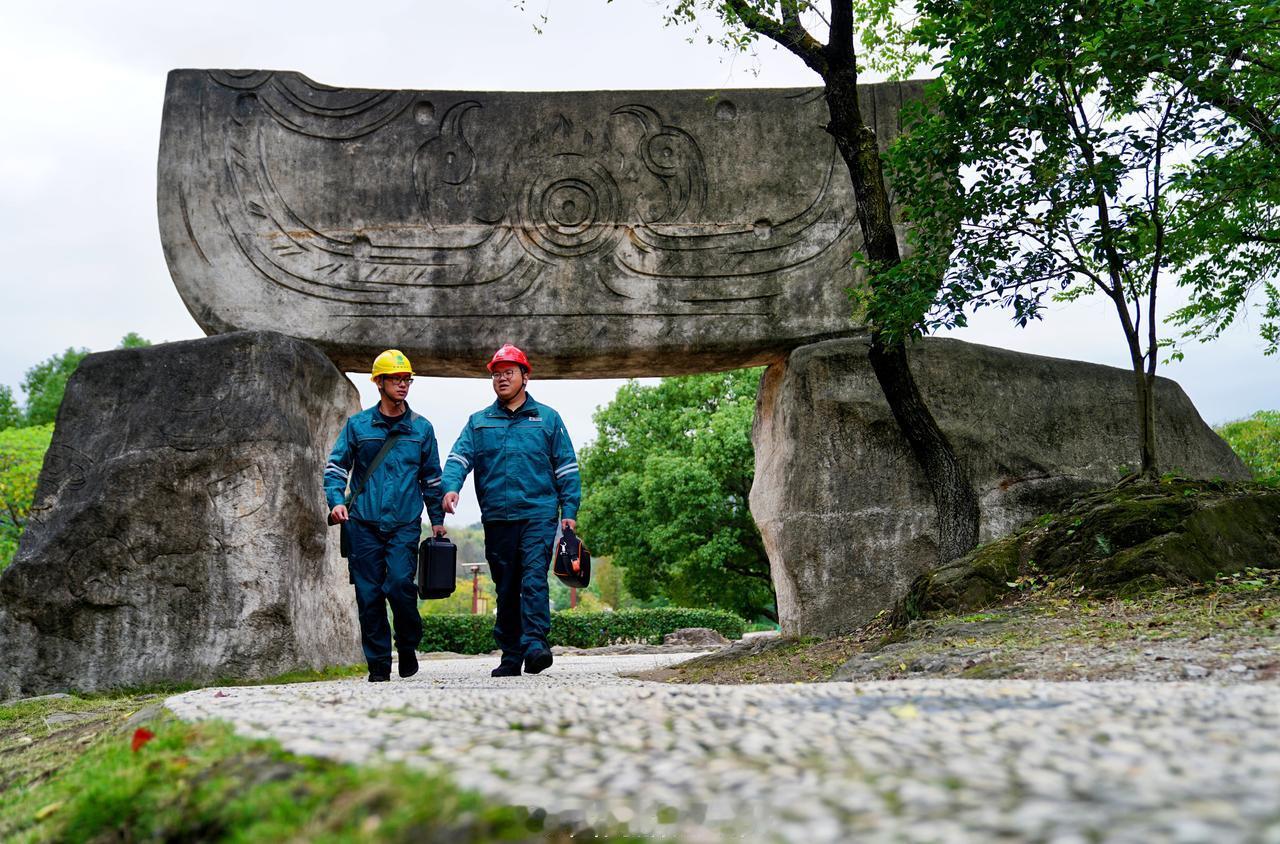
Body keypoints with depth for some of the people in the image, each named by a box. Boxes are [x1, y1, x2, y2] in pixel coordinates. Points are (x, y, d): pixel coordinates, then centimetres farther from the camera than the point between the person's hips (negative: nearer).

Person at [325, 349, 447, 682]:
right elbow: (335, 466, 9)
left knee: (399, 584, -15)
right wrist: (336, 500, -8)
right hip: (364, 523, 0)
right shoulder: (357, 425, 6)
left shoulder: (422, 428, 10)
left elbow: (431, 477, 17)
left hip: (405, 524, 0)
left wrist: (437, 519, 14)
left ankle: (408, 646, 9)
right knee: (369, 593, 0)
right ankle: (378, 663, 10)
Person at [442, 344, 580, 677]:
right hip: (496, 518, 3)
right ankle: (510, 657, 12)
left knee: (534, 577, -18)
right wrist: (451, 486, -17)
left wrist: (569, 510, 1)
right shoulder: (478, 422, 15)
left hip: (538, 515, -3)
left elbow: (566, 468, 9)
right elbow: (459, 456, 3)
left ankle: (534, 642, -25)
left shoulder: (547, 419, 10)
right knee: (505, 587, 7)